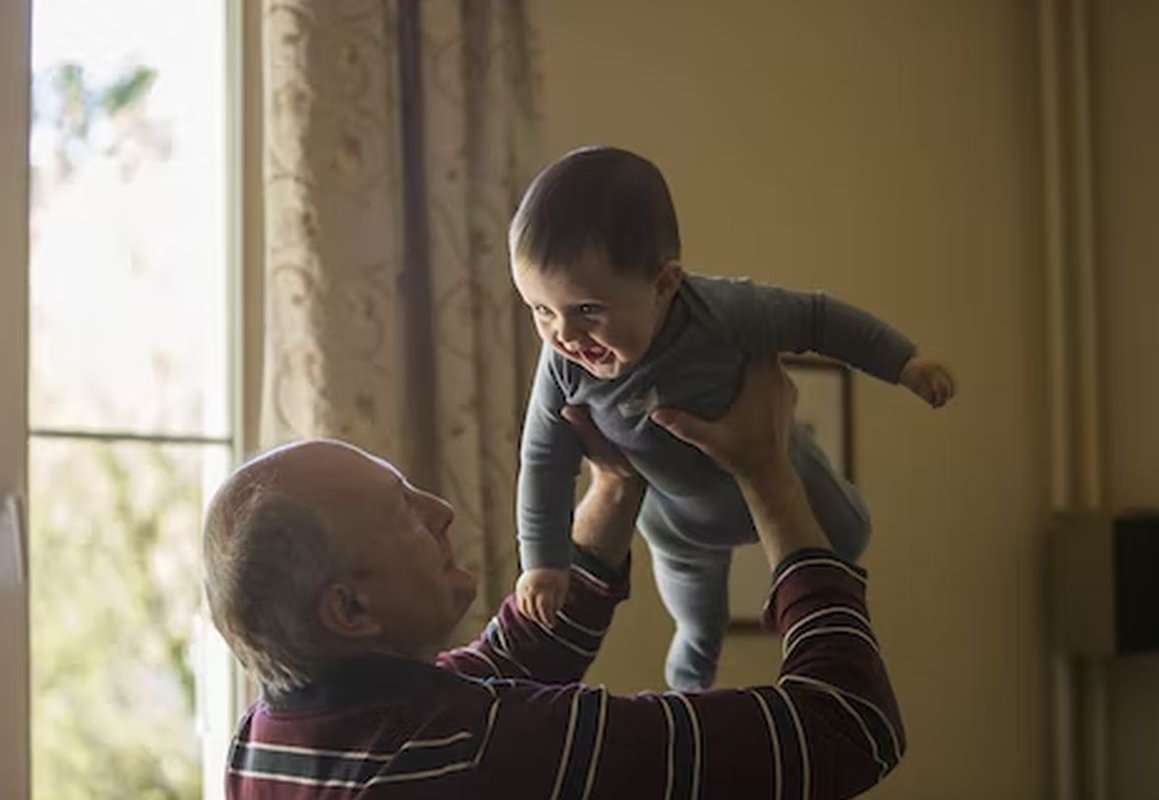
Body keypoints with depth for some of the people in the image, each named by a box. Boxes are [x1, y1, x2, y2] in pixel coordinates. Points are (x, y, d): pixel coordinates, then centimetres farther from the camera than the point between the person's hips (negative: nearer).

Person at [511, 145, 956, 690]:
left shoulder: (725, 314, -45)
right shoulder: (564, 365, -36)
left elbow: (816, 318, -28)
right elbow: (545, 461, -21)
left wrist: (902, 362, -22)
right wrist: (542, 561, -19)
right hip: (675, 512, 2)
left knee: (844, 539, 26)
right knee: (688, 578, 32)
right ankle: (699, 640, 68)